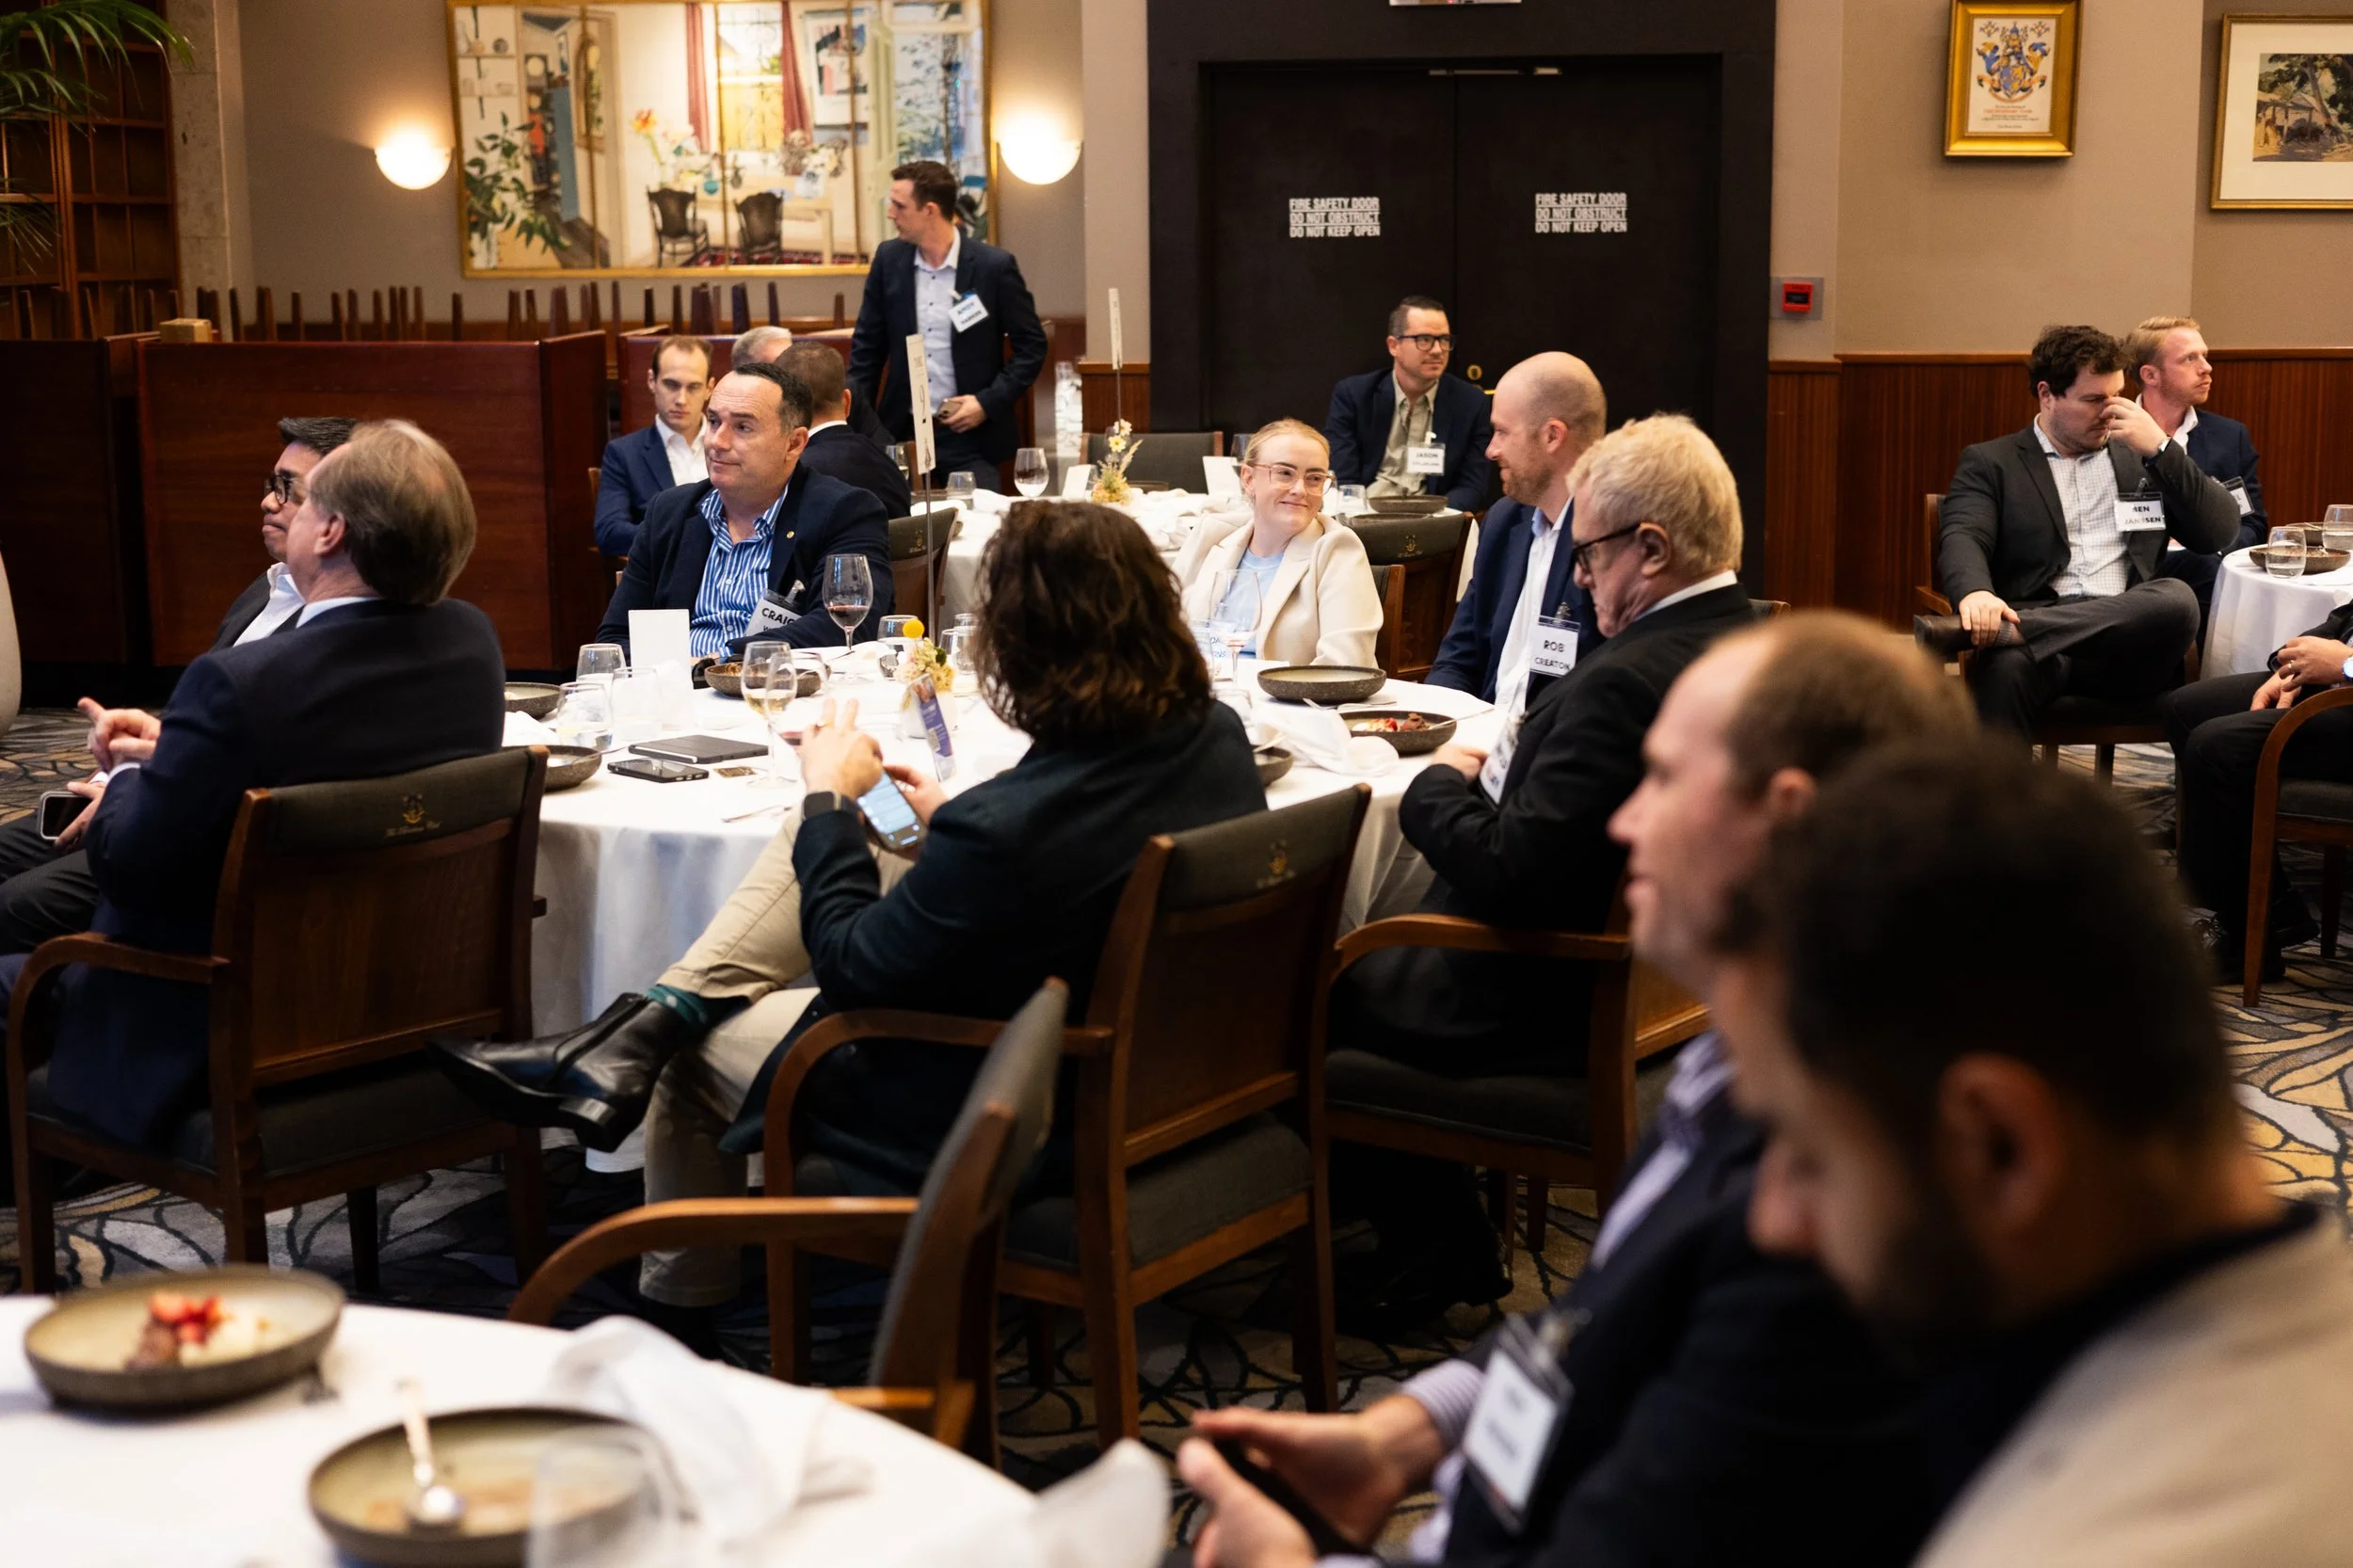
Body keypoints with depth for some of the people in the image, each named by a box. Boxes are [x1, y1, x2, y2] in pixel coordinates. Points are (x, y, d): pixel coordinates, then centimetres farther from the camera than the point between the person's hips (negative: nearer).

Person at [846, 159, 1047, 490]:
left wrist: (989, 401, -12)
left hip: (971, 435, -3)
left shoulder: (995, 266, -8)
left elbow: (1031, 346, -2)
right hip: (903, 431, 3)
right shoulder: (888, 258, 3)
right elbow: (867, 347, 10)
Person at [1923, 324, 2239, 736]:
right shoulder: (1990, 462, 14)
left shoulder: (2139, 456, 25)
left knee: (2177, 597, -33)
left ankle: (2002, 631, -42)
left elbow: (2223, 531, 16)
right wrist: (1976, 593, -29)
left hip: (2128, 643, 3)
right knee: (2005, 667, -39)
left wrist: (2160, 447, 4)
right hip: (2040, 641, -3)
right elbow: (1962, 538, -4)